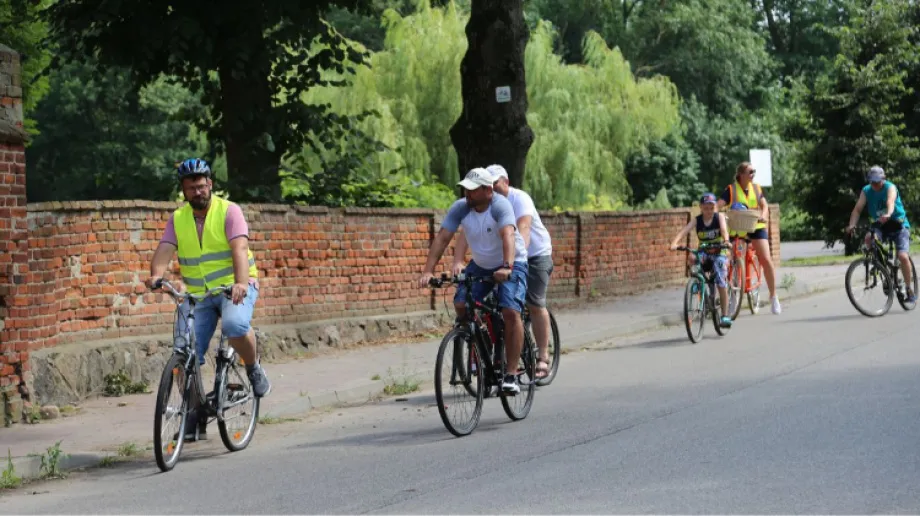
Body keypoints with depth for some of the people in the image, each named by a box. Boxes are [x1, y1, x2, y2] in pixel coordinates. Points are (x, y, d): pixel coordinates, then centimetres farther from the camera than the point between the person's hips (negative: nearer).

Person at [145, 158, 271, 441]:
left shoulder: (228, 211, -7)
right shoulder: (177, 219, 5)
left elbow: (239, 248, -21)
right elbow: (164, 250, -9)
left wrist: (241, 282, -39)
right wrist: (156, 275, -31)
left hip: (235, 288, -4)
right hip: (197, 293, 4)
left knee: (235, 324, -36)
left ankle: (254, 370, -8)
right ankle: (196, 413, 8)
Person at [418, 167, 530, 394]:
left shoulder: (501, 206, -27)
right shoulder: (460, 208, -14)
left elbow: (508, 236, -42)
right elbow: (442, 238, -18)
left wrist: (507, 267, -58)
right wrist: (428, 271, -30)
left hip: (511, 264, -5)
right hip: (480, 265, 5)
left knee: (511, 312, -22)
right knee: (461, 305, -14)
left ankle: (511, 375, -18)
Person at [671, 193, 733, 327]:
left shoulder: (719, 217, -7)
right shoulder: (697, 220, -5)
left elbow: (724, 229, -26)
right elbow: (684, 230, -20)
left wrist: (726, 240, -48)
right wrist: (674, 243, -39)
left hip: (719, 252, -2)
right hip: (704, 253, 2)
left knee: (721, 281, -16)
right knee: (692, 257, -32)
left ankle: (725, 315, -11)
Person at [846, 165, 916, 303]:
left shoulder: (890, 187, -17)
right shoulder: (866, 191, -6)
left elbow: (890, 201, -38)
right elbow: (857, 209, -16)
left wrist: (888, 214, -60)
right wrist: (851, 225, -34)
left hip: (898, 224, -3)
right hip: (879, 226, 3)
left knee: (903, 256, -21)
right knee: (868, 238, -31)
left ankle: (909, 289, -5)